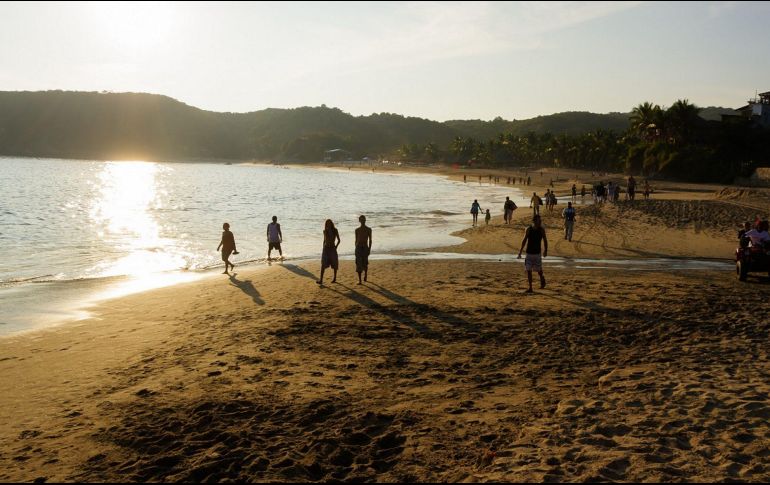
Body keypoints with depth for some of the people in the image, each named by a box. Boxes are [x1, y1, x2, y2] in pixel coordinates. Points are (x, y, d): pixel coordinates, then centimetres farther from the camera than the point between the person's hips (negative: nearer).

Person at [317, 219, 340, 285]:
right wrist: (323, 248, 8)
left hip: (332, 249, -1)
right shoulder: (325, 231, 4)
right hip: (326, 249, 1)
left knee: (334, 264, 7)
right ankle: (321, 279, -12)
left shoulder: (335, 231, -3)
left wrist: (336, 247, -7)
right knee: (323, 264, -8)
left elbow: (339, 240, 3)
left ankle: (334, 278, 24)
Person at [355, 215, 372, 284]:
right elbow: (356, 240, 14)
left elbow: (370, 240, 3)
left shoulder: (368, 229, 4)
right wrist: (356, 249, 9)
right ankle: (359, 280, -5)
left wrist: (369, 249, -6)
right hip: (358, 247, 1)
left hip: (365, 247, -1)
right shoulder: (357, 230, 9)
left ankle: (365, 274, 32)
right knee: (359, 264, -5)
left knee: (365, 263, 0)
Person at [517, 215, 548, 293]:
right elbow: (524, 241, 4)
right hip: (529, 253, 1)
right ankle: (530, 288, 8)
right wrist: (520, 252, 4)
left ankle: (542, 279, 36)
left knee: (539, 270, 3)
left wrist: (546, 250, 7)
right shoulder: (528, 229, -4)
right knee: (528, 271, 0)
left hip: (537, 253, -1)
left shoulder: (541, 229, -6)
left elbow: (545, 240, 6)